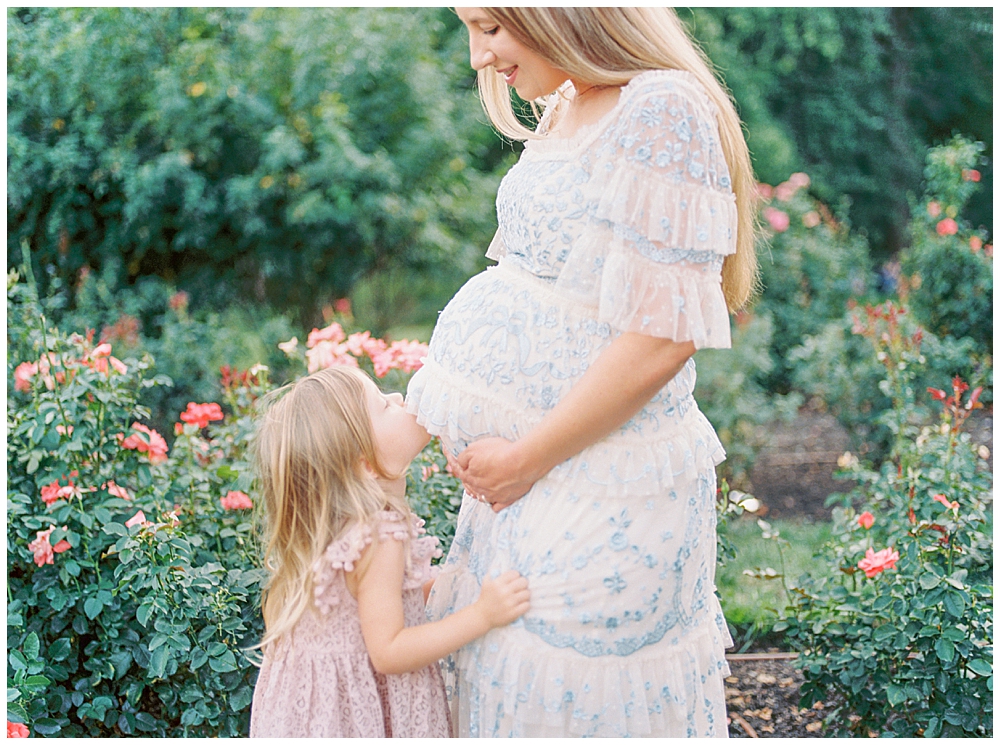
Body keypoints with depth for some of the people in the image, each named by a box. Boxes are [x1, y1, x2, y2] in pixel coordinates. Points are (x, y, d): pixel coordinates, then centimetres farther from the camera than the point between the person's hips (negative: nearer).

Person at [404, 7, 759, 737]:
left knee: (579, 696, 5)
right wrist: (478, 427, 7)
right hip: (533, 456, 9)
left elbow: (663, 335, -24)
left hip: (604, 483, -9)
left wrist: (526, 458, -17)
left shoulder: (662, 111, -21)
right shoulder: (563, 108, 7)